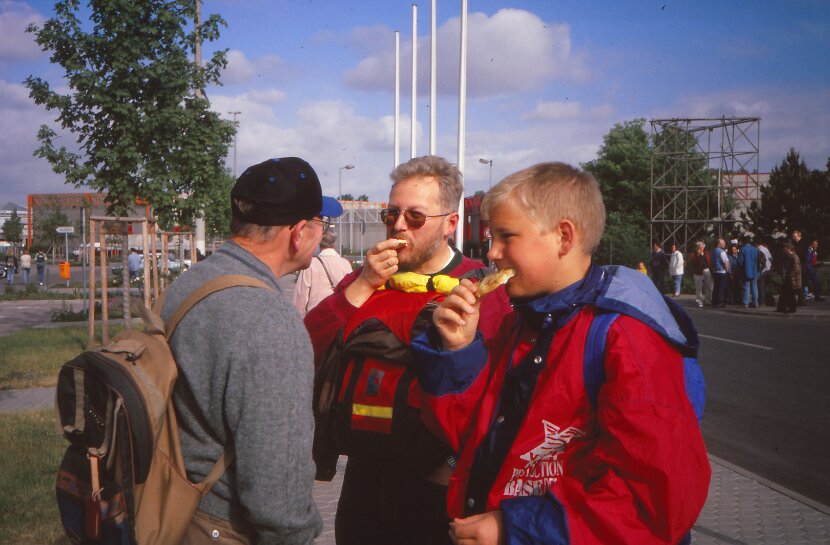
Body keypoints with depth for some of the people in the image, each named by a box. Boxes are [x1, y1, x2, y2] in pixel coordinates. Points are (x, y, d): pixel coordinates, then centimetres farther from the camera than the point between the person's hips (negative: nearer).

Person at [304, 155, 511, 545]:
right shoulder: (367, 279, 11)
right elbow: (310, 347, 0)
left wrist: (457, 461, -17)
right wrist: (363, 286, -8)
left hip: (433, 480, -5)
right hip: (364, 472, 5)